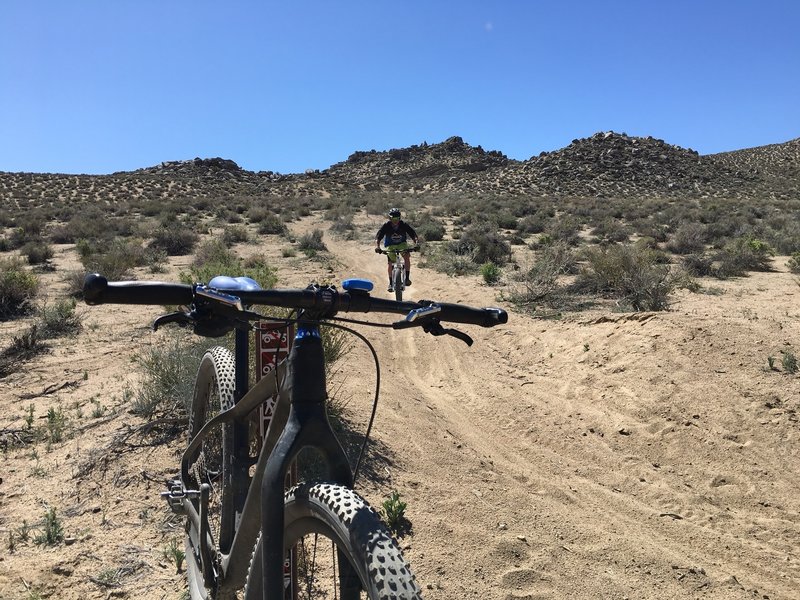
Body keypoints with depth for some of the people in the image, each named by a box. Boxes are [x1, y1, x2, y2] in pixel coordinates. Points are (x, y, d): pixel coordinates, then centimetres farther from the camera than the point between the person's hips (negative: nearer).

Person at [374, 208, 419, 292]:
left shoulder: (404, 225, -22)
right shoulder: (386, 226, -23)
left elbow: (414, 235, -23)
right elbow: (378, 237, -25)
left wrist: (416, 244, -41)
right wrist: (377, 246, -43)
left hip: (402, 244, 0)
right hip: (390, 245, 0)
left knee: (407, 256, -27)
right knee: (390, 263, -10)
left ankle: (407, 278, -17)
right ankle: (391, 283, 8)